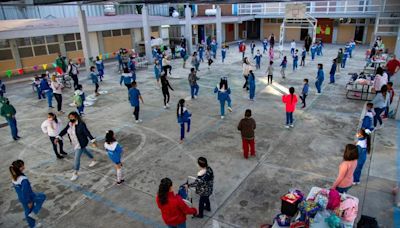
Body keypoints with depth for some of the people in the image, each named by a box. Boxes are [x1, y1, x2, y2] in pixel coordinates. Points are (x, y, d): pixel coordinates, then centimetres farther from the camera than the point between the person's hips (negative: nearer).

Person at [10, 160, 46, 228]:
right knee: (42, 196, 18)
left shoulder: (13, 178, -8)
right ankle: (33, 213, 15)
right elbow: (25, 192, -29)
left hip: (21, 198, 8)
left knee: (27, 211, 26)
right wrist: (29, 202, -15)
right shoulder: (23, 180, -36)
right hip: (29, 197, -8)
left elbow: (16, 188, 6)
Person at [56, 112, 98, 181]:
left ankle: (75, 174, 14)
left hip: (81, 144, -8)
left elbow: (87, 133, -26)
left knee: (77, 158, -3)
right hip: (75, 143, 8)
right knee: (85, 150, 28)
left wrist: (93, 141, -28)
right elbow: (64, 131, -3)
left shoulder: (81, 124, -26)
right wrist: (58, 137, -15)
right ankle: (94, 160, 53)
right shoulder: (70, 124, -4)